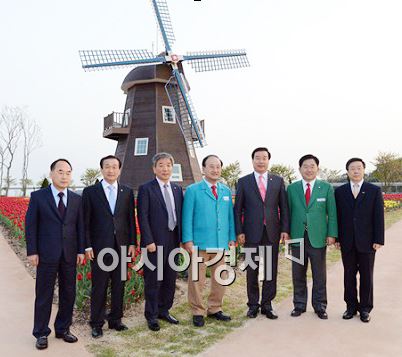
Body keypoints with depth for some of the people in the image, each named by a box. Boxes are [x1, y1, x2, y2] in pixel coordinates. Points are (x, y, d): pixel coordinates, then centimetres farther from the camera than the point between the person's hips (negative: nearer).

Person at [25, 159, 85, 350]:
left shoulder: (76, 199, 6)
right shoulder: (38, 196, -2)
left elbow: (80, 226, 6)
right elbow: (30, 225, -3)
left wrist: (81, 250, 1)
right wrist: (32, 251, -8)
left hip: (69, 254, 3)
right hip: (47, 254, -3)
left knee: (68, 293, 10)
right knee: (44, 294, 6)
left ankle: (63, 329, 26)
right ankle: (41, 333, 20)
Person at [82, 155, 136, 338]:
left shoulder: (127, 192, 7)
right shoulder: (90, 192, 1)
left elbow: (131, 219, 8)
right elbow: (85, 222, -1)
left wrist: (132, 243, 3)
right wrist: (87, 246, -6)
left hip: (121, 246, 3)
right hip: (100, 247, -2)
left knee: (119, 285, 10)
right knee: (99, 286, 5)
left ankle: (115, 319, 24)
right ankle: (96, 323, 18)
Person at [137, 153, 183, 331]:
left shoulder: (177, 189, 11)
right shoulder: (146, 189, -5)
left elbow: (180, 214, 12)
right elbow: (142, 217, -10)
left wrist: (181, 238, 7)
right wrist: (149, 241, -15)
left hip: (173, 241, 6)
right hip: (156, 242, -5)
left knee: (170, 279, 13)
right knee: (153, 281, 4)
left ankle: (164, 311, 30)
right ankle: (152, 316, 19)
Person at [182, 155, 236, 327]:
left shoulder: (226, 191, 14)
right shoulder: (193, 190, 0)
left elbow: (230, 216, 14)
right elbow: (187, 217, -4)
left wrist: (232, 238, 8)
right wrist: (188, 240, -10)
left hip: (221, 243, 5)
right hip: (199, 243, -4)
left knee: (220, 279, 12)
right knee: (197, 280, 2)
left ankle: (215, 309, 28)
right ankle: (198, 312, 17)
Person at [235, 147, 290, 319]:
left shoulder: (278, 181, 8)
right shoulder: (243, 182, 4)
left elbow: (284, 207, 7)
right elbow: (238, 208, 2)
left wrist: (285, 229, -1)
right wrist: (239, 231, -5)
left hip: (272, 233, 1)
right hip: (252, 233, -1)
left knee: (271, 271, 6)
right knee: (252, 271, 7)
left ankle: (267, 305, 19)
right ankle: (253, 305, 20)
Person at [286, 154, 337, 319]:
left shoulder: (326, 188, 2)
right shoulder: (292, 188, 5)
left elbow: (331, 213, 1)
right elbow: (288, 212, 5)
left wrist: (332, 234, -5)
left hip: (318, 238, -1)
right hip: (297, 237, 1)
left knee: (319, 275, 8)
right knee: (298, 274, 9)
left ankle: (320, 306, 22)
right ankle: (299, 305, 23)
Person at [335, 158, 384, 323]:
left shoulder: (375, 191, 1)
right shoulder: (340, 191, 4)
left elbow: (379, 216, -2)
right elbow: (337, 216, 4)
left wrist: (378, 240, -7)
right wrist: (336, 238, -1)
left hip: (367, 241, -1)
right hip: (347, 242, 1)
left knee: (366, 276, 7)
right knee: (349, 275, 9)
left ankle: (365, 308, 19)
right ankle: (351, 306, 21)